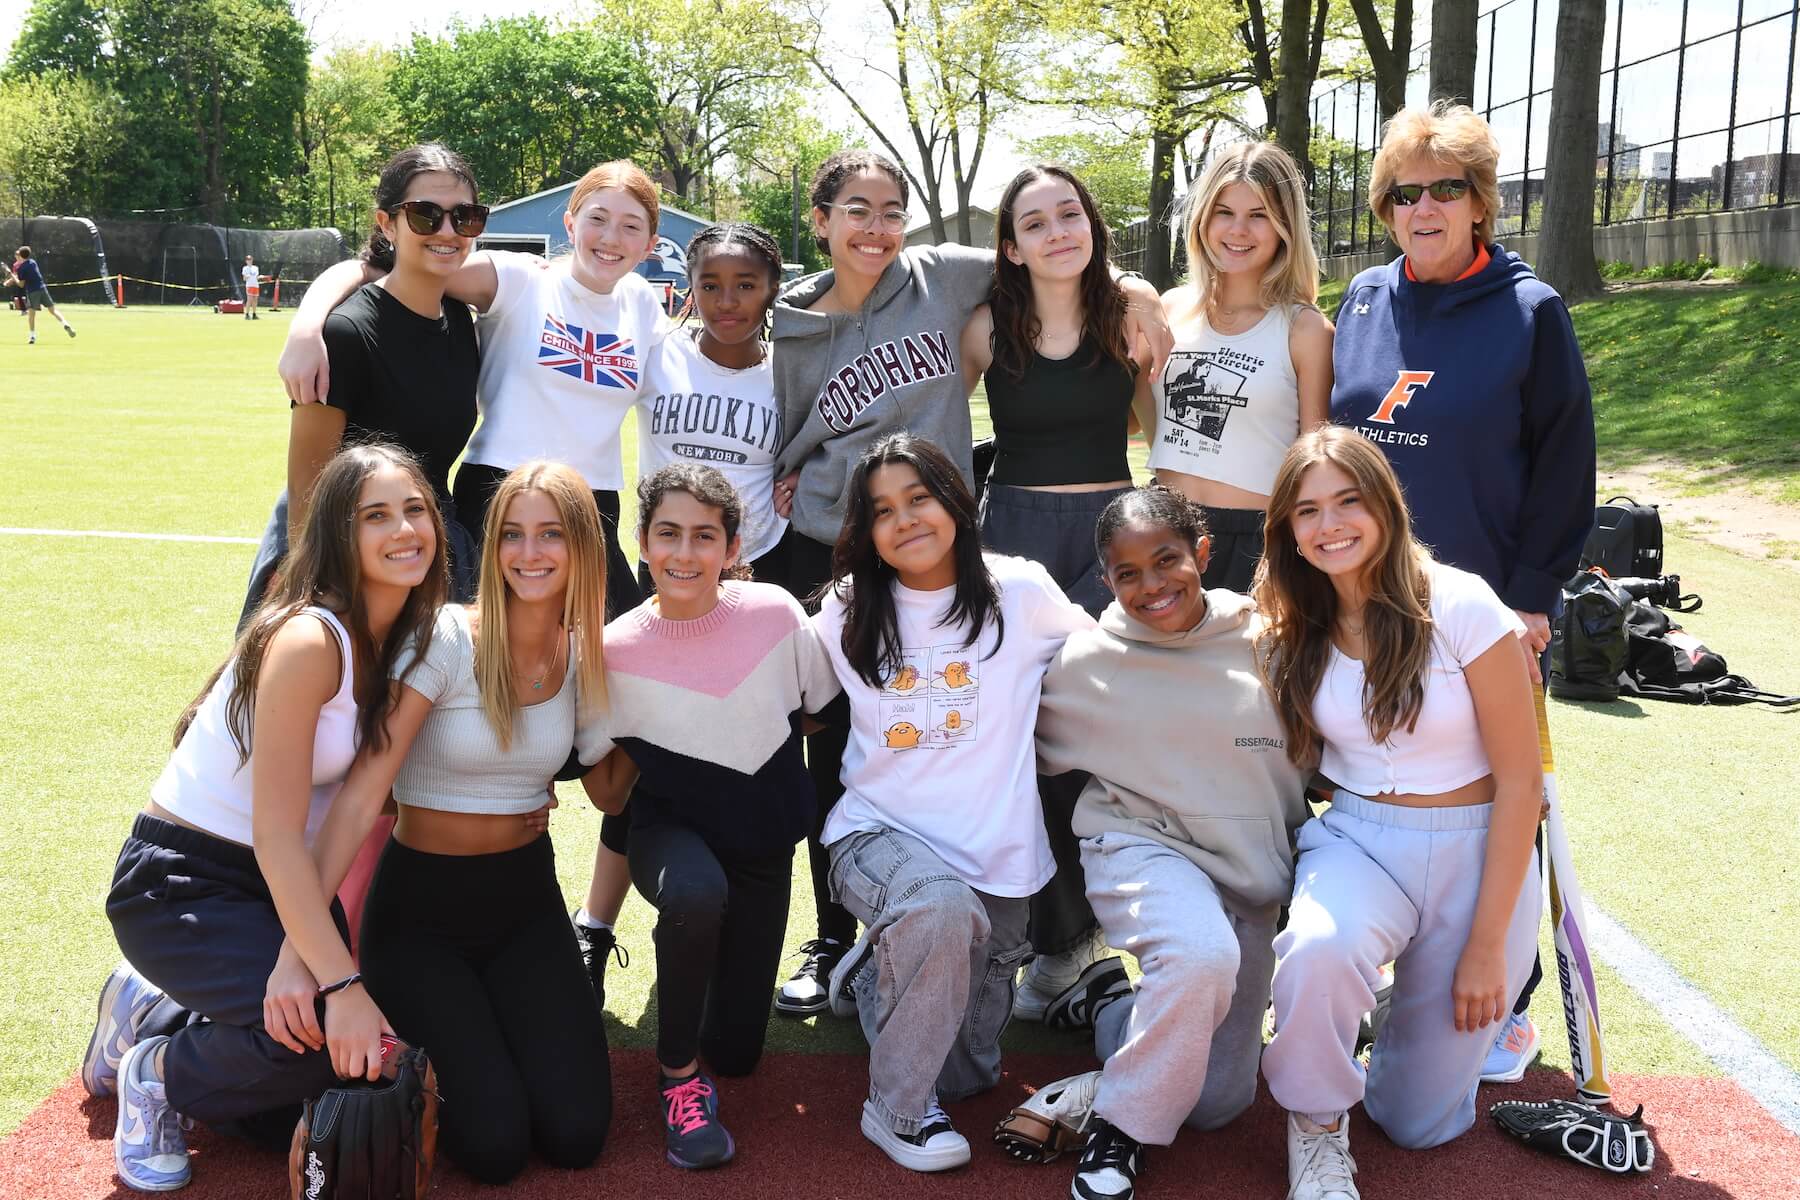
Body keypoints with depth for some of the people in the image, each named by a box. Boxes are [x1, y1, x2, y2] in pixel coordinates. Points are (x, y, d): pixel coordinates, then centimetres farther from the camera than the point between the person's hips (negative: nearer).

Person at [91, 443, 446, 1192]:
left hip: (285, 884, 8)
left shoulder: (409, 641, -1)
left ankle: (151, 1013, 25)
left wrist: (302, 954, -17)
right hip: (178, 884, -8)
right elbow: (278, 836, -27)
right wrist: (341, 985, -31)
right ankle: (156, 1073, 3)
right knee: (324, 1034, -28)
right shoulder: (308, 642, -25)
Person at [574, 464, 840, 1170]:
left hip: (763, 844, 2)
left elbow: (818, 712, 5)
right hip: (672, 832, -2)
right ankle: (678, 1072, -14)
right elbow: (602, 776, -4)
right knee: (695, 891, -39)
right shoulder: (616, 651, -17)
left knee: (737, 1051, 4)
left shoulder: (777, 614, -14)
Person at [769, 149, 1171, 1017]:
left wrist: (1131, 286, -6)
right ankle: (833, 939, 23)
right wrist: (786, 486, -1)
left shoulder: (941, 278, 0)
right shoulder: (791, 331, 4)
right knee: (834, 752, 7)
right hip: (828, 553, 1)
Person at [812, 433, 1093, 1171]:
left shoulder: (1020, 594, -6)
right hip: (878, 833, -1)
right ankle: (898, 1109, -17)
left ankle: (875, 975, 37)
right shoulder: (846, 612, 0)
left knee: (967, 1073, 9)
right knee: (942, 907, -39)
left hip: (993, 855, 2)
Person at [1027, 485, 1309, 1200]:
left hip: (1250, 873, 3)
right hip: (1142, 846, -3)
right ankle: (1117, 1126, -14)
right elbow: (1031, 753, 10)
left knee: (1218, 1104, 4)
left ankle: (1112, 1006, 32)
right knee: (1201, 953, -38)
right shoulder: (1087, 661, -7)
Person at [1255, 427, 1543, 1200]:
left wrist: (1486, 945, -12)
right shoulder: (1293, 630, -1)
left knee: (1420, 1123, 4)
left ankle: (1413, 998, 37)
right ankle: (1316, 1122, -5)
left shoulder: (1462, 608, -15)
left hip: (1475, 852, -2)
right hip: (1356, 841, 2)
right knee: (1318, 951, -36)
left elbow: (1520, 780, -12)